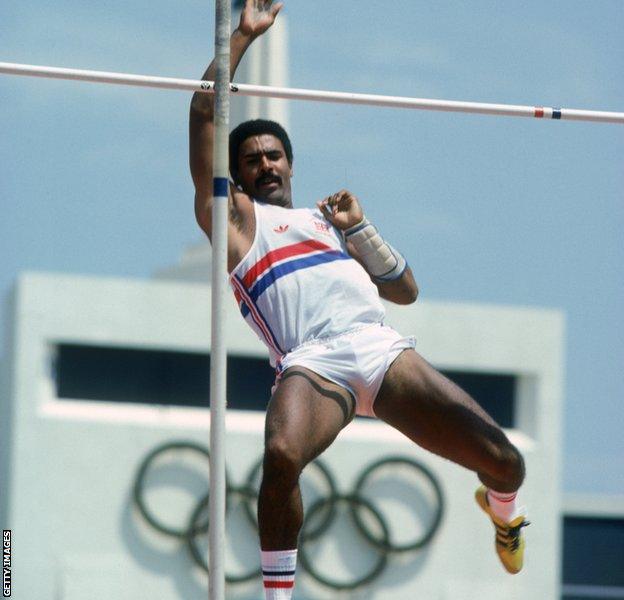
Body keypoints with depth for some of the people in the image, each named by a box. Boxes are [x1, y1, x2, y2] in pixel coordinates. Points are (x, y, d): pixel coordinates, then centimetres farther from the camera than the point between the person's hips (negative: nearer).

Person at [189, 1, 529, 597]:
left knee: (505, 463, -3)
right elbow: (204, 110, 12)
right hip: (313, 363, -4)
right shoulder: (235, 217, 19)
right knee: (282, 457, -38)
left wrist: (358, 228, 14)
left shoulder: (328, 219, 33)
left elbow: (406, 291, 26)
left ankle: (500, 508, 35)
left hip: (384, 349, 4)